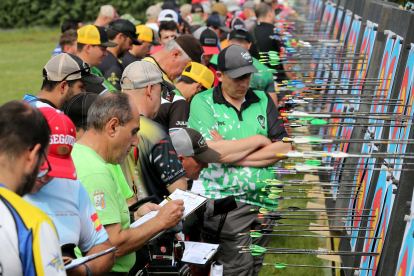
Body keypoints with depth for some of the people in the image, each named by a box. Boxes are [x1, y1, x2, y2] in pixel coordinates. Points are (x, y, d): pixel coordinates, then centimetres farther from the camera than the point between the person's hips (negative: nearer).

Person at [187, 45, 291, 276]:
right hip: (223, 198, -4)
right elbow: (212, 151, -14)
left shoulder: (262, 100, 13)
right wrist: (259, 140, -2)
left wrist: (232, 154, -7)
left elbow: (284, 148, 2)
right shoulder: (203, 102, 1)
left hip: (264, 199, 4)